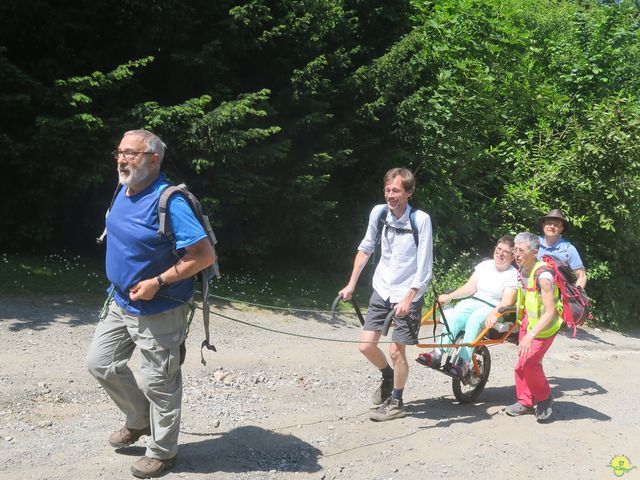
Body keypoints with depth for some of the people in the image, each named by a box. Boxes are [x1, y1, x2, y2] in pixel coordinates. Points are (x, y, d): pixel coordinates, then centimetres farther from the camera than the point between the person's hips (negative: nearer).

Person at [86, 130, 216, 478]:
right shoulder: (124, 191, 3)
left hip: (159, 310, -9)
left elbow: (205, 255, -26)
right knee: (100, 362, 17)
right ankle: (139, 420, 37)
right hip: (121, 302, 9)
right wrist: (121, 285, 16)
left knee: (158, 383, 5)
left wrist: (157, 283, -25)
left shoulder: (168, 201, -24)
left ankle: (162, 452, 25)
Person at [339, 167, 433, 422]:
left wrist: (408, 299, -21)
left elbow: (424, 266, -16)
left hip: (408, 294, -4)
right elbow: (365, 249, 9)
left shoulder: (421, 219, -18)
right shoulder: (379, 212, -5)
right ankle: (388, 376, 33)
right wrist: (351, 284, 8)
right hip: (382, 289, 4)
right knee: (366, 345, 2)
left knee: (396, 351, -2)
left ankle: (396, 402, 20)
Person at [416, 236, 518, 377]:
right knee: (453, 316, -28)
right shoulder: (485, 265, 12)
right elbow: (470, 287, 8)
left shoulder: (513, 275, -3)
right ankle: (437, 354, -38)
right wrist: (450, 296, -6)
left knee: (474, 319, -37)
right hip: (473, 302, 4)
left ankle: (463, 364, -40)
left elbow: (507, 302, -14)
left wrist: (494, 314, -34)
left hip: (493, 309, -4)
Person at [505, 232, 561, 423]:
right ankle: (525, 402, 23)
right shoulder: (522, 269, -4)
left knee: (529, 363, -13)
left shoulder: (543, 275, -30)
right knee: (524, 363, 9)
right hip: (528, 320, 8)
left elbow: (550, 312, -35)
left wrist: (530, 336, -41)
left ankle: (545, 398, 10)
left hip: (544, 326, -8)